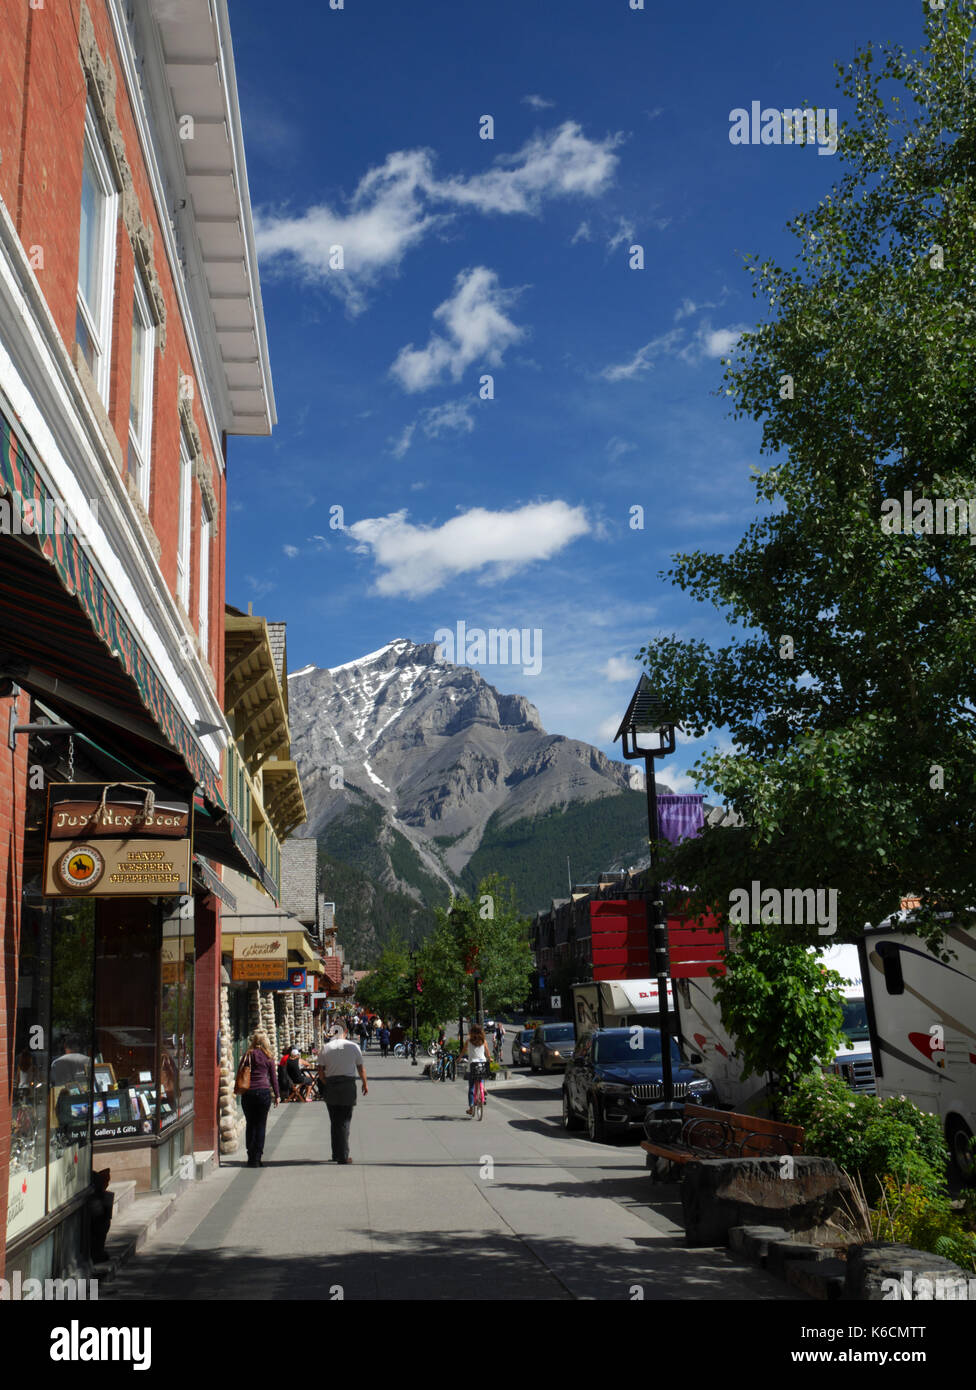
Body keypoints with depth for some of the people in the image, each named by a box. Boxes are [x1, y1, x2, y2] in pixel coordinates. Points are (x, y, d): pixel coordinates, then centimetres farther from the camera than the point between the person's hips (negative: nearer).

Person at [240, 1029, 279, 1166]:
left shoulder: (248, 1055, 4)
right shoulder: (268, 1057, 1)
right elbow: (273, 1077, 4)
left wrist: (240, 1090, 16)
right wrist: (277, 1095, 10)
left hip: (247, 1093, 1)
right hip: (263, 1092, -1)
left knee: (250, 1124, 12)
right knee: (260, 1125, 4)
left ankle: (250, 1157, 12)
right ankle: (256, 1158, 1)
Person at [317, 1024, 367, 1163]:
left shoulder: (325, 1048, 4)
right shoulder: (353, 1046, 2)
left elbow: (321, 1073, 1)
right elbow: (361, 1068, 7)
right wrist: (365, 1084, 21)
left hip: (331, 1085, 2)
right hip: (348, 1085, -2)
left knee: (335, 1122, 13)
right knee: (345, 1122, 3)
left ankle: (336, 1154, 17)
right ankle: (343, 1156, -1)